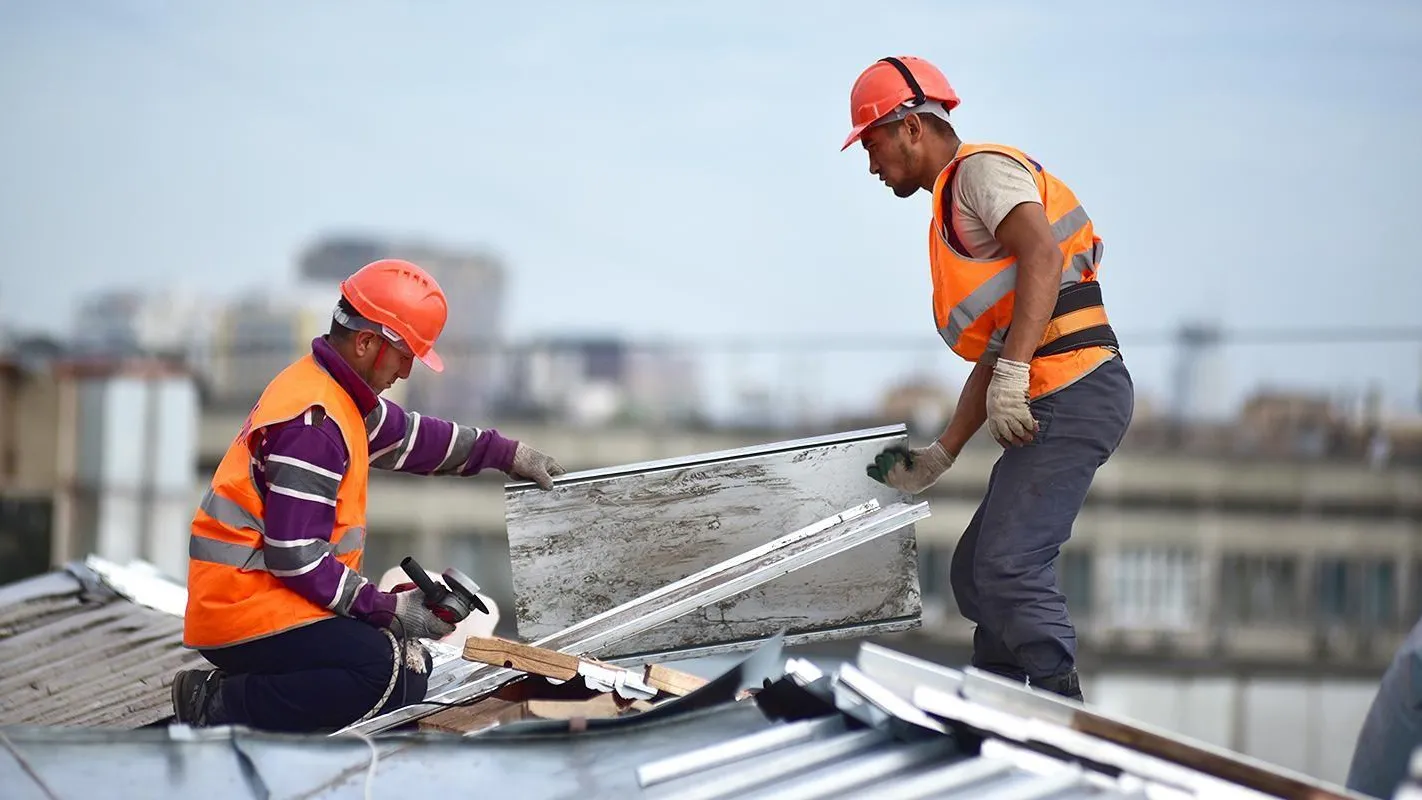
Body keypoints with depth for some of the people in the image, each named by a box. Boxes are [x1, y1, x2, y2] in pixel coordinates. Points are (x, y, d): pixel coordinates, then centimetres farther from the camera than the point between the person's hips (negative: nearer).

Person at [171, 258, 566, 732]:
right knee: (380, 671, -27)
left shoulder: (337, 393, 12)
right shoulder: (313, 421, -20)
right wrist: (390, 609, -16)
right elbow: (295, 556, -23)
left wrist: (506, 454, 35)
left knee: (410, 675, 9)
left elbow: (409, 437, 33)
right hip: (244, 606, -11)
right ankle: (218, 712, -17)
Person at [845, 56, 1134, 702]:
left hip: (1074, 394, -11)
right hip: (1049, 406, 11)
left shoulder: (982, 170, -2)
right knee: (975, 575, 14)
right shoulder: (953, 214, 28)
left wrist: (1013, 374, -29)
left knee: (1008, 567, -18)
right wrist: (940, 456, 25)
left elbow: (1043, 256, -21)